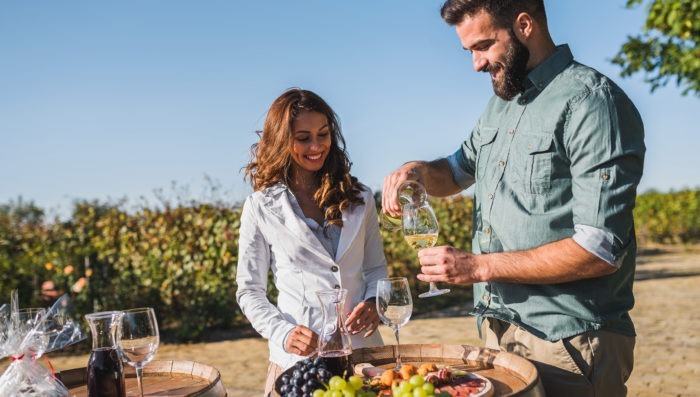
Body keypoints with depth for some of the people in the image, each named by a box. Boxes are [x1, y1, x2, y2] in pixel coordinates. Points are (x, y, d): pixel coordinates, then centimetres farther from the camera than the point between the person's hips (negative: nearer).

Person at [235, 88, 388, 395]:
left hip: (363, 349, 3)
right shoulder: (260, 208, -3)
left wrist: (373, 302, -7)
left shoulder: (359, 198, 6)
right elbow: (250, 291, 0)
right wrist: (283, 333, -15)